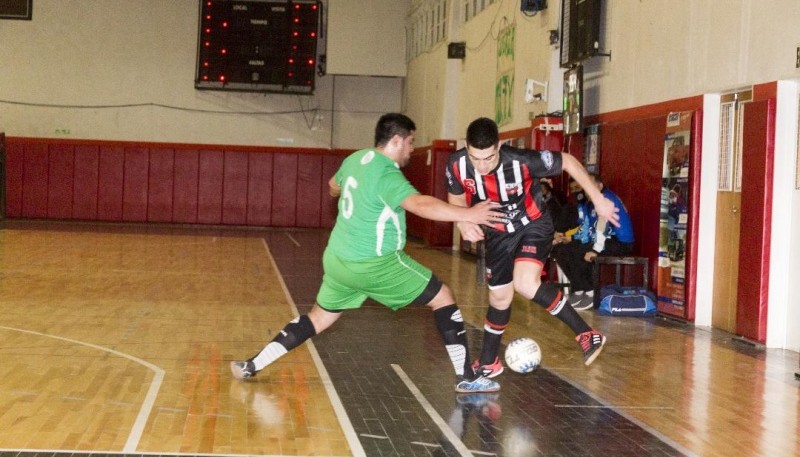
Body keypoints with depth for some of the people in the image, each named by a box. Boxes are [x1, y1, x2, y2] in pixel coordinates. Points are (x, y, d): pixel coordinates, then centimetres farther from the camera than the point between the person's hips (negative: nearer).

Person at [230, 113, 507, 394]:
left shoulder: (356, 159, 7)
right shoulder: (386, 174, -19)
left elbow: (334, 186, 28)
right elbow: (419, 204, -36)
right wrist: (467, 215, -40)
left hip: (337, 260, 8)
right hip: (374, 264, -8)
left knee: (319, 318, 22)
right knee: (443, 297, 2)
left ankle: (252, 366, 17)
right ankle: (467, 378, 2)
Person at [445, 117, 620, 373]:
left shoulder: (522, 161, -33)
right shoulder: (457, 165, -23)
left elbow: (568, 162, -16)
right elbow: (456, 198, -1)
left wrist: (598, 199, -13)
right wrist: (463, 222, -21)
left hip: (533, 225, -4)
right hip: (498, 233, 4)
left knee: (525, 284, -29)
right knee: (499, 297, 12)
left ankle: (586, 334, -17)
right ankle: (488, 363, 35)